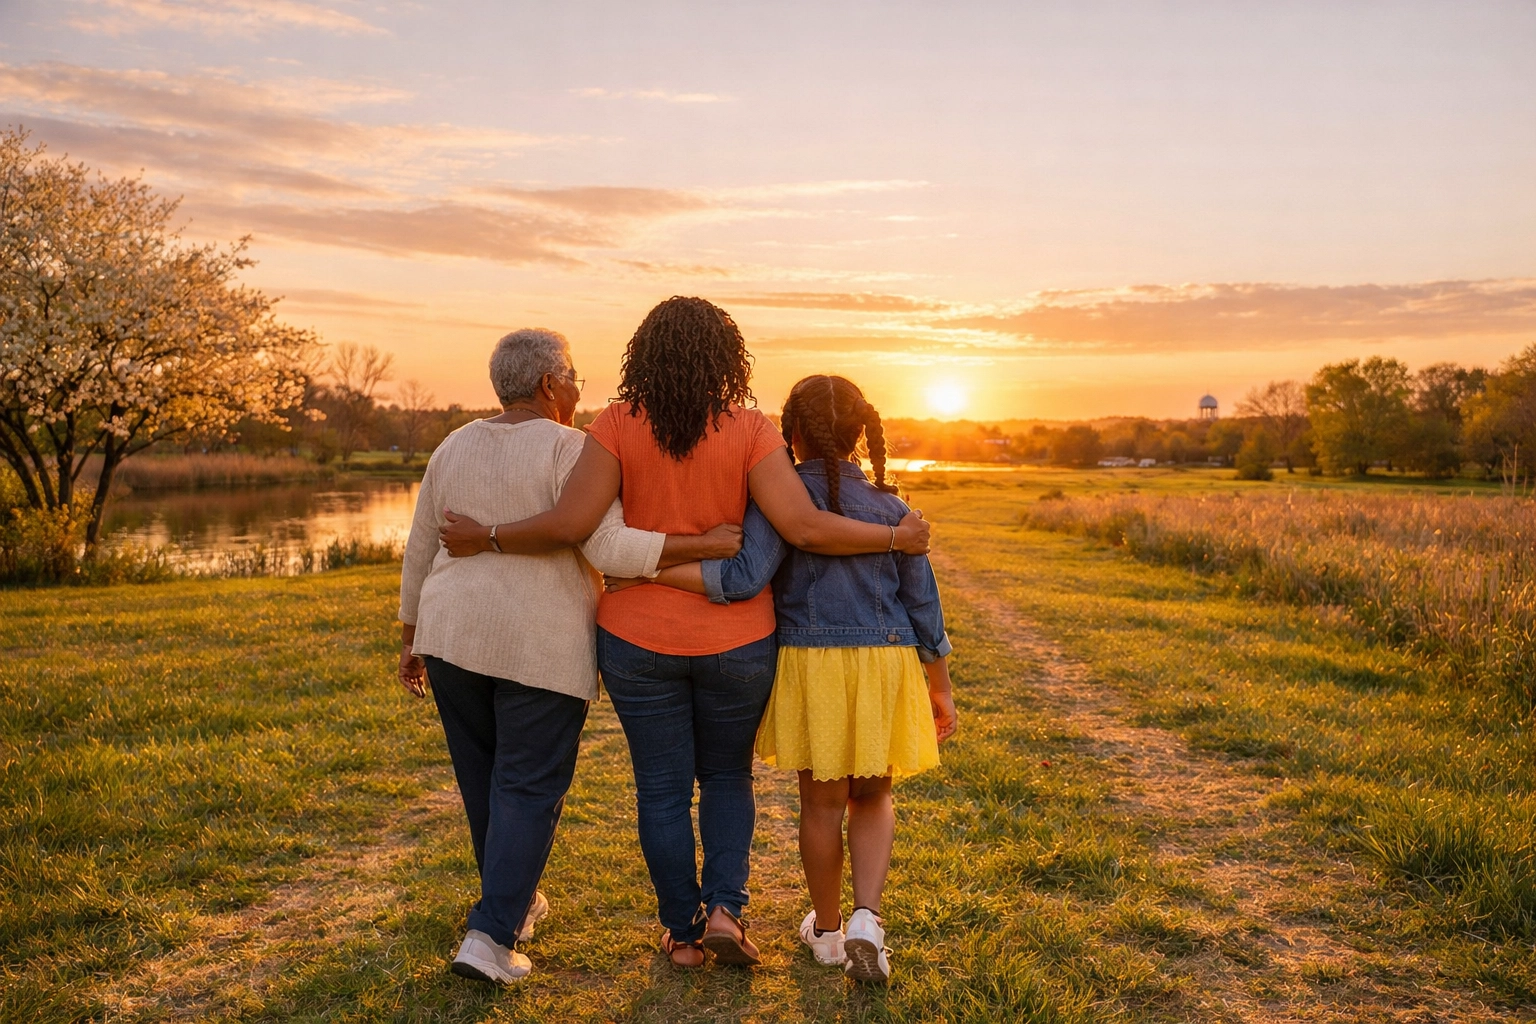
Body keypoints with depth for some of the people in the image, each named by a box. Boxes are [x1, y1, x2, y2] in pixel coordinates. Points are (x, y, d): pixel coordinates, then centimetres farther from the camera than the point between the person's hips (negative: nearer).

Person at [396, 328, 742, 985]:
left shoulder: (454, 448, 7)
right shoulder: (570, 450, -11)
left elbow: (418, 554, 11)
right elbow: (610, 549, -23)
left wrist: (411, 638, 20)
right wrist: (707, 545, -21)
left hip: (455, 635, 6)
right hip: (543, 647, -6)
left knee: (483, 776, 19)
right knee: (530, 789, 4)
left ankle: (517, 899, 36)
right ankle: (490, 936, -2)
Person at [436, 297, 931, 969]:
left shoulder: (618, 425, -9)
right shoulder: (749, 430, -10)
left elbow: (570, 524, -18)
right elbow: (803, 527, -19)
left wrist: (487, 539, -4)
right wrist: (894, 539, -6)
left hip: (640, 641, 0)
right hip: (735, 642, 0)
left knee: (662, 789, 15)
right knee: (727, 774, 22)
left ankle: (683, 933, 25)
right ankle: (724, 907, 9)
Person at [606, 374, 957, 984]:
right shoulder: (891, 509, 2)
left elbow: (744, 578, -23)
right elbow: (923, 608, 5)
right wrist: (940, 688, 15)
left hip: (811, 661, -2)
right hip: (886, 661, 2)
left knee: (822, 802, 13)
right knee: (872, 798, 19)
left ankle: (827, 930, 29)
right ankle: (866, 918, 2)